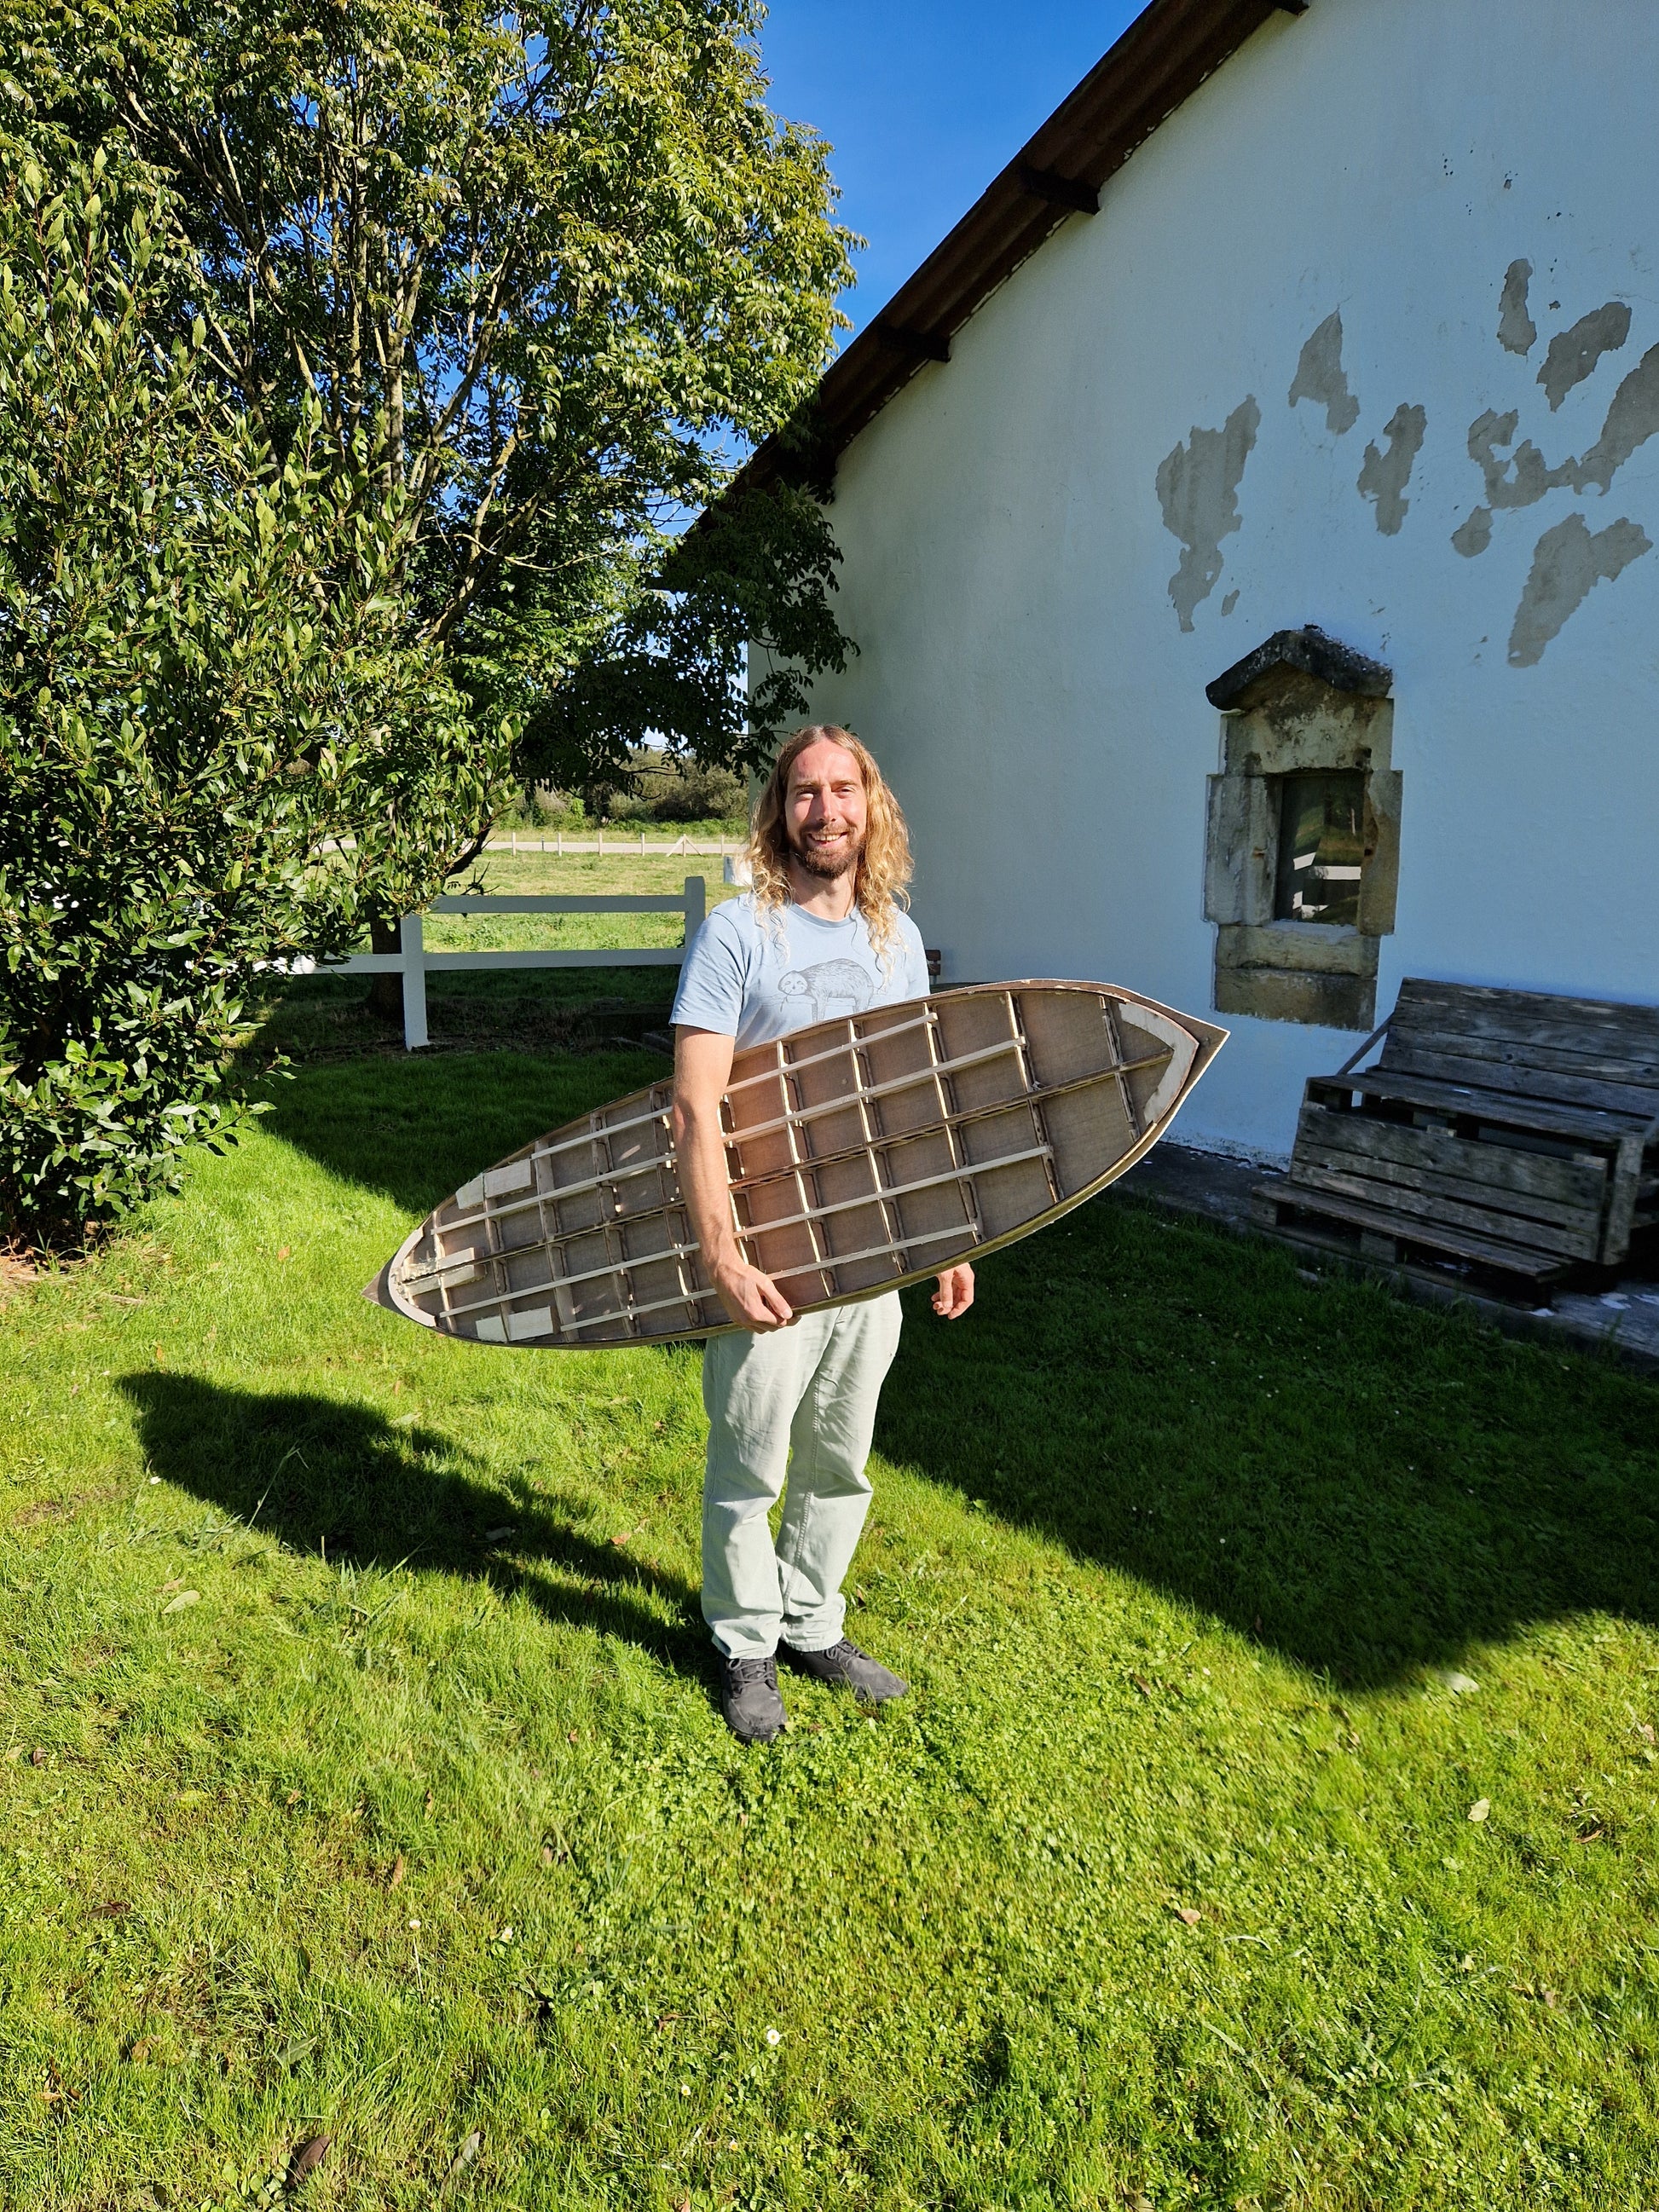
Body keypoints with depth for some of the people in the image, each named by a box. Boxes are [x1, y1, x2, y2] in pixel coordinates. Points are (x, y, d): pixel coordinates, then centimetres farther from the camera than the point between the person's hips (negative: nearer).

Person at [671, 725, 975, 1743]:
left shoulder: (898, 937, 7)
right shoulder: (738, 932, -10)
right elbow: (695, 1107, -16)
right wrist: (725, 1259, -23)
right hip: (771, 1258, -5)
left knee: (840, 1463, 18)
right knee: (749, 1468, 9)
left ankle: (815, 1625, 37)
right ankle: (747, 1648, 30)